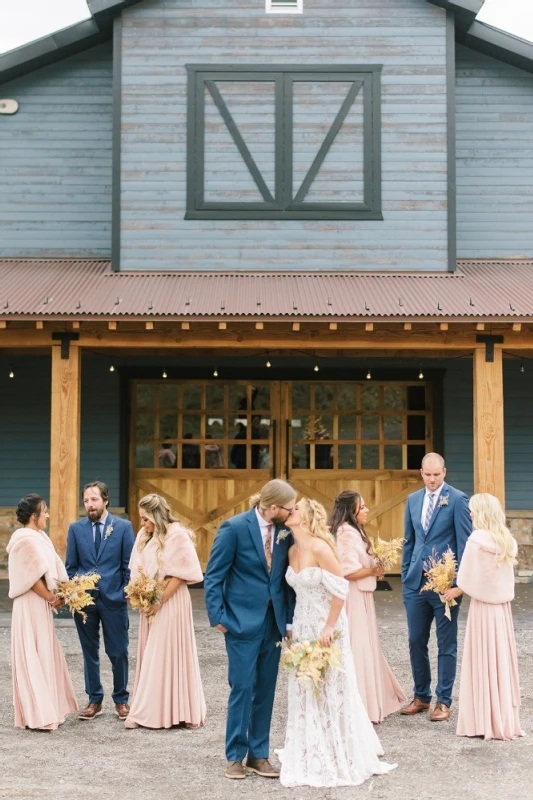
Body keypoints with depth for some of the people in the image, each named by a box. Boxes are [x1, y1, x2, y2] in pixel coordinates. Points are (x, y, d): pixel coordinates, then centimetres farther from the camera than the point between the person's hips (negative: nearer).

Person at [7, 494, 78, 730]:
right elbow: (33, 578, -20)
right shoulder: (27, 540, -17)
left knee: (44, 655, 14)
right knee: (34, 657, -4)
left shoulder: (36, 537, 12)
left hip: (41, 605, 10)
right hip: (32, 606, -10)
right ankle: (37, 714, 2)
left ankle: (47, 708, 21)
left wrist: (54, 597, 1)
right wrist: (52, 599, -10)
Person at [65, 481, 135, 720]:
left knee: (118, 652, 4)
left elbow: (129, 564, 2)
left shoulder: (123, 526, 0)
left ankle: (121, 699, 19)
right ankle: (94, 700, 20)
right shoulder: (76, 528, 5)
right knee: (90, 652, 9)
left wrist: (128, 593, -4)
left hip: (113, 599, -2)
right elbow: (71, 566, 8)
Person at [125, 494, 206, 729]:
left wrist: (160, 601, -14)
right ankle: (147, 711, 14)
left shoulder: (177, 536, -12)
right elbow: (137, 568, 14)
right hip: (149, 604, 7)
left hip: (170, 602, -7)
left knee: (167, 655, -2)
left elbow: (182, 573, -13)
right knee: (149, 656, 8)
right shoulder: (144, 535, 8)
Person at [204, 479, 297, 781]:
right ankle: (235, 756, 11)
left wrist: (289, 618, 5)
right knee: (243, 688, -2)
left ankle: (259, 755, 20)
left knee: (266, 690, 9)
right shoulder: (235, 527, -11)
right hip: (243, 621, -5)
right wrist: (218, 617, -11)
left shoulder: (284, 531, 3)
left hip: (273, 622, 5)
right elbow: (214, 576, -7)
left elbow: (286, 577, 10)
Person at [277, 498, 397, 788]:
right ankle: (311, 759, 26)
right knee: (304, 693, 12)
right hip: (302, 627, 7)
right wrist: (292, 627, 10)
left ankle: (338, 760, 17)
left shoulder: (320, 547, -19)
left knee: (330, 692, 3)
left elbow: (340, 589, -19)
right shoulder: (293, 551, 4)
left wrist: (329, 628, -18)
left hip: (325, 628, -7)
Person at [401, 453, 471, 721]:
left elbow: (464, 540, -7)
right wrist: (405, 576, 12)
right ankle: (421, 697, 23)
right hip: (416, 581, 5)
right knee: (416, 641, 10)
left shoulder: (457, 499, -6)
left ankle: (444, 701, 13)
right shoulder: (413, 500, 10)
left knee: (446, 644, 5)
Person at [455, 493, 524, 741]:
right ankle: (505, 718, 21)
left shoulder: (477, 540, -15)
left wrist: (455, 591, 7)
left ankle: (484, 721, 7)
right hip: (503, 606, 6)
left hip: (483, 607, -6)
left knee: (482, 662, 2)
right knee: (502, 659, 13)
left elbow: (468, 580, -14)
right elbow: (506, 577, 10)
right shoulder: (507, 540, 4)